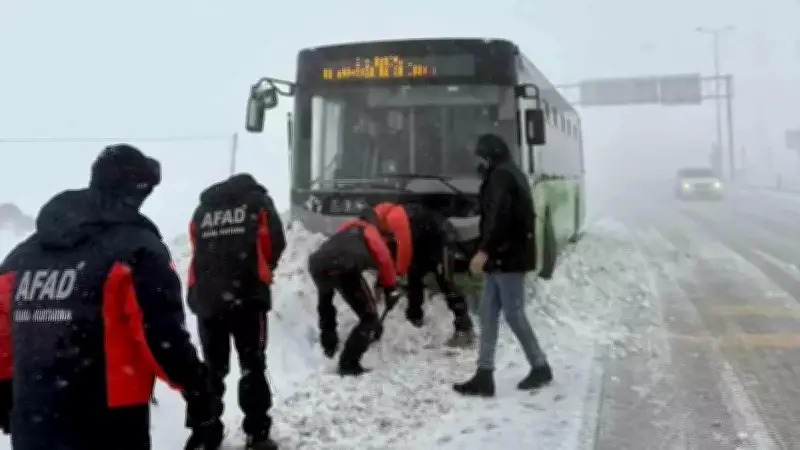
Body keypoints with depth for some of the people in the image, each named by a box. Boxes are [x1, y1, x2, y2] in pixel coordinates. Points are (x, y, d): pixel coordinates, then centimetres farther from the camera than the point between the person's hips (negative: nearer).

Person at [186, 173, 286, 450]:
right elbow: (275, 245, 5)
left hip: (206, 298, 3)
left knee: (212, 368, 14)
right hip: (247, 297, -3)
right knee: (253, 367, 5)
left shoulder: (202, 209, 18)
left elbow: (198, 251, 14)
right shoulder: (258, 203, 9)